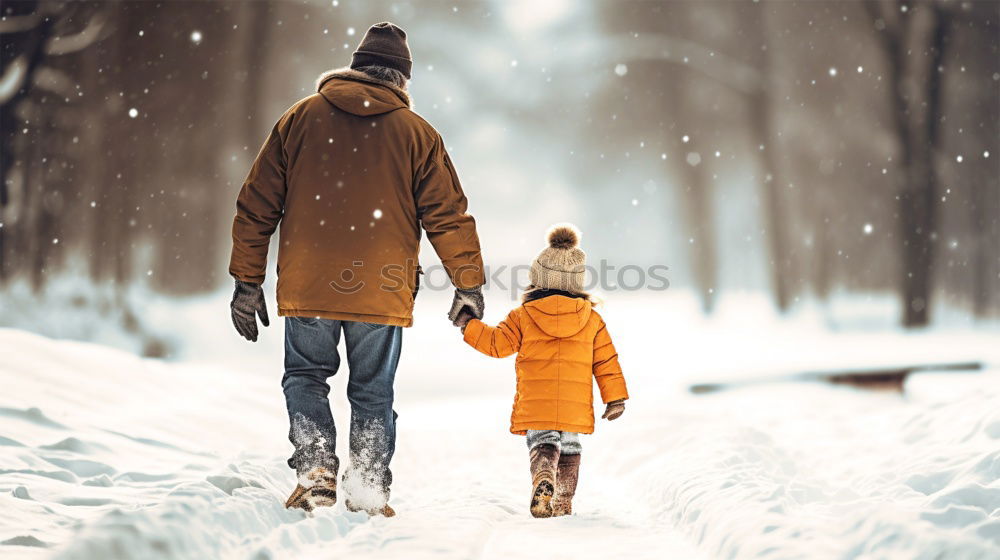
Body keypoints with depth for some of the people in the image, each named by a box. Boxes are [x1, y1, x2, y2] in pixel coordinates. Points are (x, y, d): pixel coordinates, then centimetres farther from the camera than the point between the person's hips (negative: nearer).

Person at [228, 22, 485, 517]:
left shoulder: (300, 118, 6)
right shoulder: (417, 133, 3)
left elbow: (257, 204, 6)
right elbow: (448, 215, 3)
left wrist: (247, 281, 11)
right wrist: (469, 284, 11)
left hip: (307, 288, 0)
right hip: (383, 292, 0)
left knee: (305, 377, 18)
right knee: (373, 392, 14)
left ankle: (316, 470, 0)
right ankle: (369, 492, 9)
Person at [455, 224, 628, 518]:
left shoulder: (523, 316, -2)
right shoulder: (592, 319, 5)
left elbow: (497, 343, 1)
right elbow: (606, 361, 6)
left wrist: (468, 325, 15)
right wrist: (615, 397, 12)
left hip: (535, 405, -2)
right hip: (575, 407, 2)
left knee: (542, 443, 1)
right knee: (569, 447, 17)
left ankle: (543, 481, -30)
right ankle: (563, 501, 19)